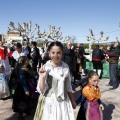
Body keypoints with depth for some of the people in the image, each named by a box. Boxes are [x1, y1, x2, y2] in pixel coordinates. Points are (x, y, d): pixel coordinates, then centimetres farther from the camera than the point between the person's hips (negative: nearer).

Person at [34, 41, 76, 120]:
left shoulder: (66, 67, -3)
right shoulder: (45, 68, -14)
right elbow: (41, 90, -13)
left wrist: (72, 101, 18)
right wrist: (42, 77, -29)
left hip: (63, 102, 4)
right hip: (49, 102, -3)